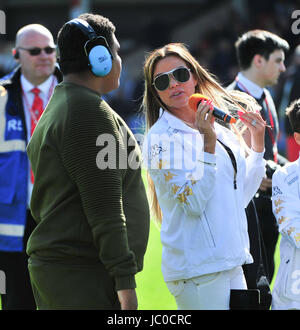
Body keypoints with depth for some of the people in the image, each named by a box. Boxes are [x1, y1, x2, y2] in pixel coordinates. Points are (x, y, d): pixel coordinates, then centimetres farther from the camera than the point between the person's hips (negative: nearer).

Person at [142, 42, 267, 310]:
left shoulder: (218, 127, 13)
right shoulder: (161, 137, -9)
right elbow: (193, 203, -18)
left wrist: (257, 144, 15)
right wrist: (208, 144, -20)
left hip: (232, 264, 7)